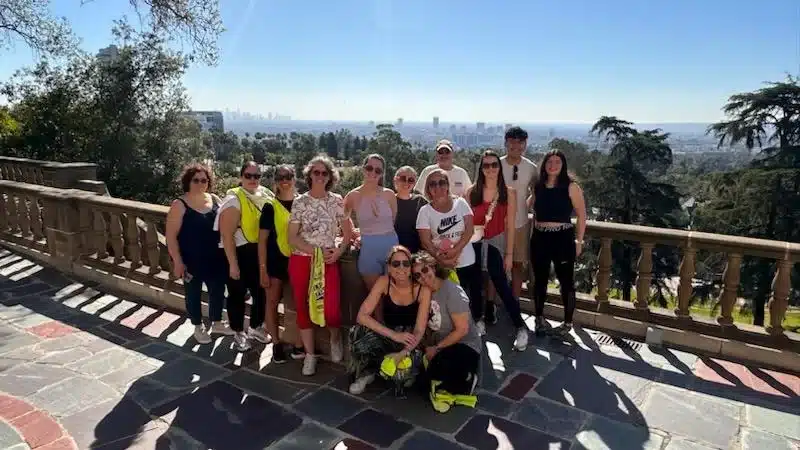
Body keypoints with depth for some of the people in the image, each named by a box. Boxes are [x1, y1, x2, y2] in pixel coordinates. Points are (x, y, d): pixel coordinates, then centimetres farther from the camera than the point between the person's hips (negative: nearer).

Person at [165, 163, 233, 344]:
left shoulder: (215, 200, 1)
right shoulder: (180, 205, -12)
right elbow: (171, 236, -12)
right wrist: (178, 262, -16)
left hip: (215, 259, 4)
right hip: (191, 261, -4)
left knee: (218, 290, 14)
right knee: (194, 293, 12)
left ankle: (217, 323, 36)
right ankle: (198, 327, 32)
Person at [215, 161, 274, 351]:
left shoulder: (266, 195, 3)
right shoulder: (234, 199, -14)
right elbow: (226, 235, -17)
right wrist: (233, 264, -19)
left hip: (259, 252, 6)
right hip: (239, 253, -5)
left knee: (261, 292, 14)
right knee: (238, 294, 9)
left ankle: (255, 327, 37)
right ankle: (239, 333, 28)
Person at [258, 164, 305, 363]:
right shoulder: (270, 206, -2)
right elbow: (262, 239, -2)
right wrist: (262, 269, -7)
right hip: (275, 259, -1)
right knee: (272, 301, 5)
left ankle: (300, 344, 13)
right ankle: (276, 344, 20)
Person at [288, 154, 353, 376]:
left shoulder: (337, 201, 1)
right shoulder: (300, 202, -1)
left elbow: (348, 232, 5)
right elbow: (292, 237, -2)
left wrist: (337, 253, -10)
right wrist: (316, 250, -12)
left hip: (329, 261, -1)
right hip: (301, 260, 1)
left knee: (331, 309, -10)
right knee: (303, 307, 5)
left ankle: (335, 338, 24)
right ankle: (309, 355, 21)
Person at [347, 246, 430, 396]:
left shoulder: (423, 289, -19)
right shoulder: (384, 282, -15)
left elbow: (419, 330, -18)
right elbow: (362, 316, -21)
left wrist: (402, 354, -36)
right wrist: (394, 335, -31)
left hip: (410, 341, -1)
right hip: (389, 336, 2)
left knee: (404, 368, -34)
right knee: (358, 334, -29)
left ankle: (403, 374, 5)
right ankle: (367, 372, 1)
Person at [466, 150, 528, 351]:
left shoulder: (509, 192, -3)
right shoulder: (472, 191, -1)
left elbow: (510, 225, -3)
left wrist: (509, 253, -4)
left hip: (496, 243, -2)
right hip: (474, 243, 2)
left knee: (502, 285, -6)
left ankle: (521, 328, 4)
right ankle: (478, 321, 29)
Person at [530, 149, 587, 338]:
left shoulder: (571, 186, -4)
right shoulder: (538, 187, 8)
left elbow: (582, 215, -3)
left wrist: (578, 240, -6)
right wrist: (533, 236, 13)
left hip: (563, 238, -4)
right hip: (540, 239, 4)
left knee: (566, 280, 4)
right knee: (540, 280, 11)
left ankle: (568, 323, 17)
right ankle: (540, 319, 26)